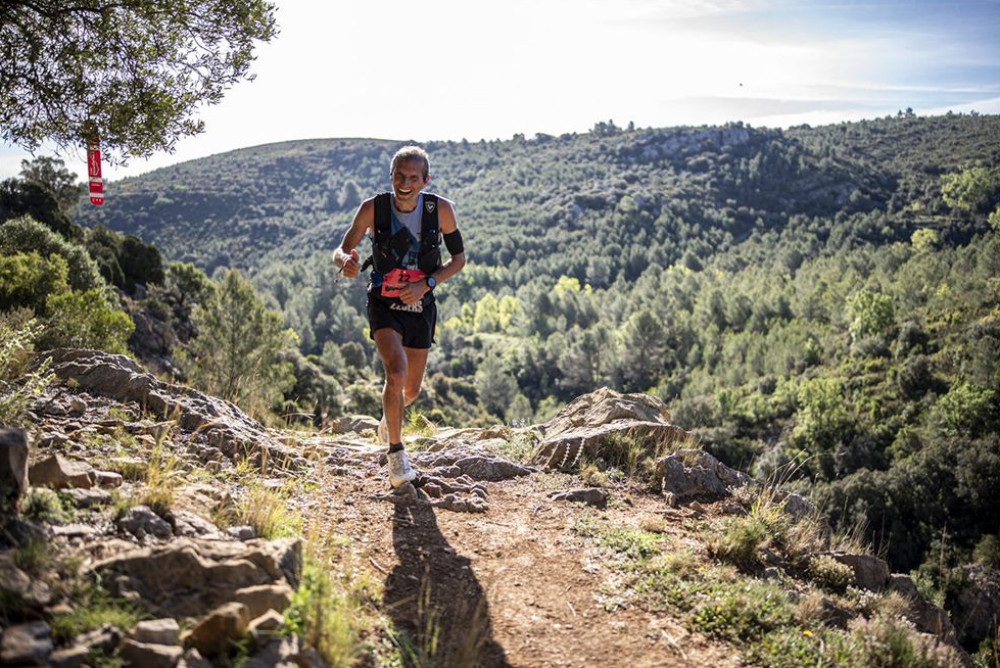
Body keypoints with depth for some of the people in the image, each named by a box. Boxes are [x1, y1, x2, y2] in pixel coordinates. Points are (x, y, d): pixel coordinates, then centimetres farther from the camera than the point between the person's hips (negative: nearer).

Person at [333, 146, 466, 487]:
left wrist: (427, 284, -18)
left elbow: (459, 258, -2)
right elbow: (340, 250, -8)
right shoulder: (373, 208, -14)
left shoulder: (440, 209, -12)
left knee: (412, 389, 11)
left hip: (420, 305, 2)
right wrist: (346, 261, -33)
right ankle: (396, 452, -6)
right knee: (397, 370, -26)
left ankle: (388, 418, 49)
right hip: (384, 304, -2)